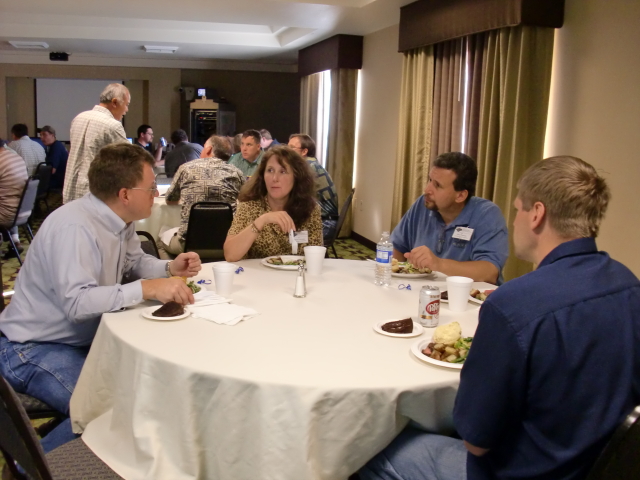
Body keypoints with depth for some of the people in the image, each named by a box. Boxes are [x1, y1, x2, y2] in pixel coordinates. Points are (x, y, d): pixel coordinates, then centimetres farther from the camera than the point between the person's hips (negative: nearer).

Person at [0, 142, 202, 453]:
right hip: (32, 348, -9)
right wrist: (148, 288, -38)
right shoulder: (73, 227, -28)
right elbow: (78, 302, -36)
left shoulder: (120, 220, 0)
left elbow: (134, 262, 15)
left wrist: (169, 268, -4)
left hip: (83, 339, 9)